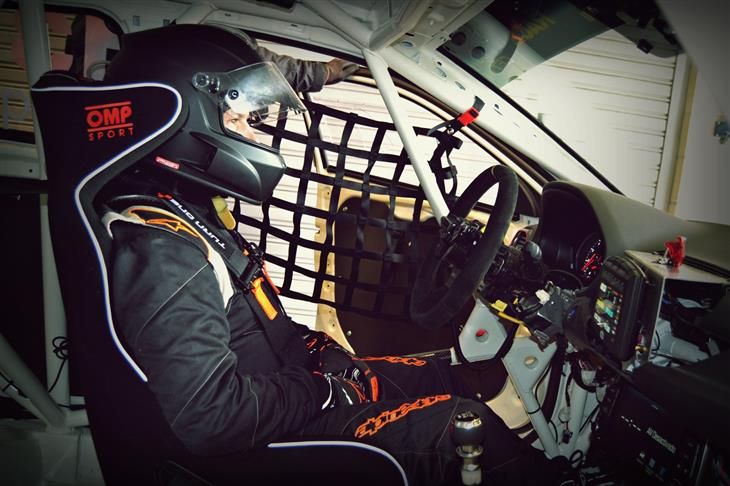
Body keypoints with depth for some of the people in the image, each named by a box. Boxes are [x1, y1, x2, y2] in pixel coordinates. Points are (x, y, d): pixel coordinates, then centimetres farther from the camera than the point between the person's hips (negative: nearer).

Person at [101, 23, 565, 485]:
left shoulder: (195, 213, 4)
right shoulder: (160, 254, -29)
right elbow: (211, 417, -32)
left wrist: (321, 349, 2)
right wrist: (324, 392, -18)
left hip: (287, 374, 10)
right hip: (272, 444, -10)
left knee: (436, 375, 15)